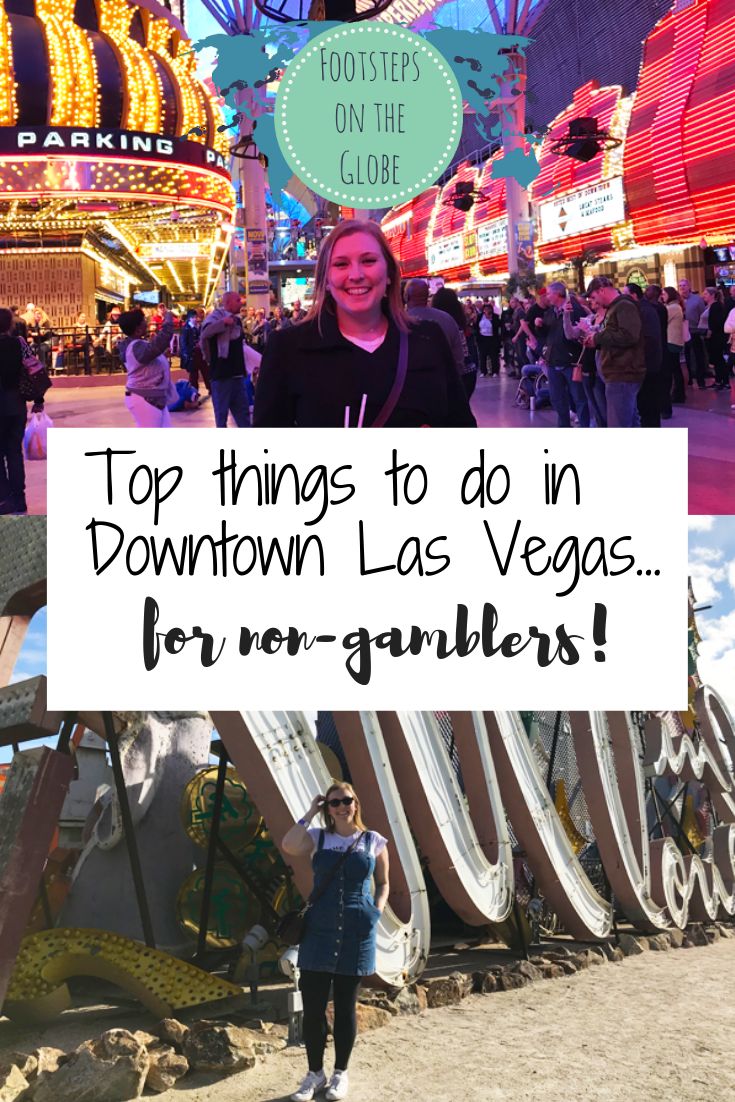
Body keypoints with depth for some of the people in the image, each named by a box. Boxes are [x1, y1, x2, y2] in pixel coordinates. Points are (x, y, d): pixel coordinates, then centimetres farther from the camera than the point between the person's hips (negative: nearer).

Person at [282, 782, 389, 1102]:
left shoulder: (373, 841, 4)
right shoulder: (318, 837, 3)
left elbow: (383, 884, 13)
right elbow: (288, 846, -17)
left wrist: (376, 911, -4)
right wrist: (310, 813, -7)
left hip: (357, 933, 0)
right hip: (318, 931, 1)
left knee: (345, 1006, 8)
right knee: (312, 1005, 2)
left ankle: (340, 1073, 22)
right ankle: (315, 1073, 17)